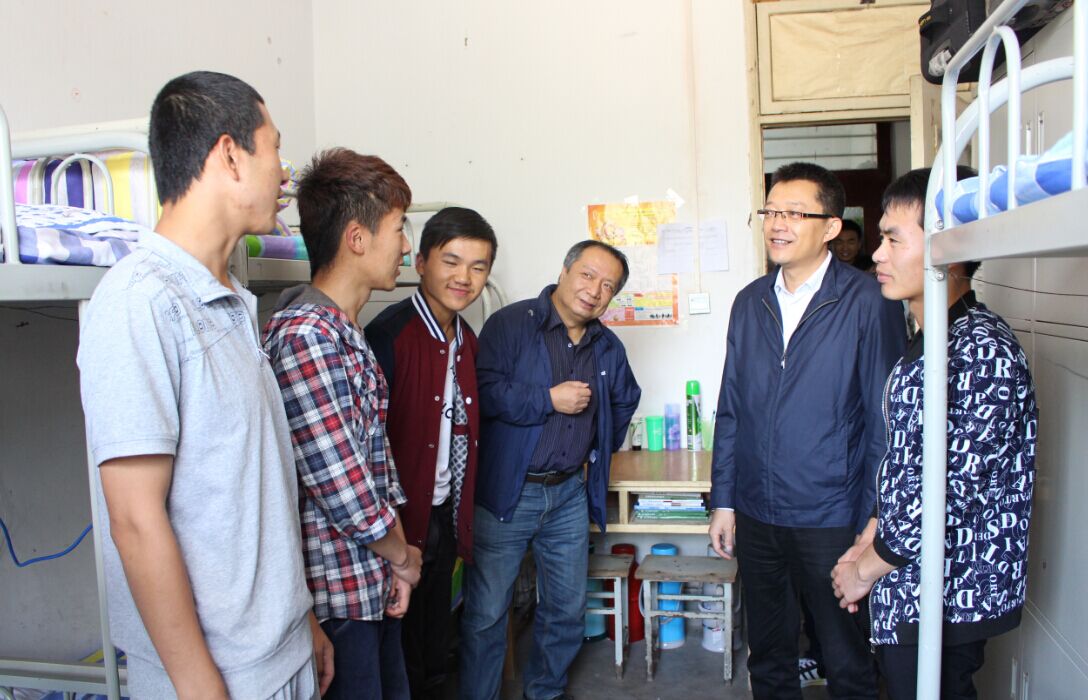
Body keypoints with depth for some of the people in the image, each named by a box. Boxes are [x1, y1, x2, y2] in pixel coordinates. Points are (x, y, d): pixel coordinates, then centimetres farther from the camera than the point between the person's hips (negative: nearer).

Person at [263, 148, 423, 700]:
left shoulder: (349, 334, 10)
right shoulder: (306, 335, -22)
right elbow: (342, 487, -24)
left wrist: (397, 560, 5)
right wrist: (402, 555, -7)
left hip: (375, 583, 9)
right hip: (340, 590, -9)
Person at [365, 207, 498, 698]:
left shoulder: (466, 339, 6)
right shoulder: (390, 334, -18)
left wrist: (462, 518, 10)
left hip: (446, 514, 7)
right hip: (404, 516, -7)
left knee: (437, 634, 22)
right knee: (404, 639, 10)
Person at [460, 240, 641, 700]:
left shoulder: (608, 348, 9)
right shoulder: (511, 324, -10)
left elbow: (624, 403, 27)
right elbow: (482, 391, -23)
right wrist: (549, 399, -19)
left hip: (570, 494, 6)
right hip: (506, 492, -5)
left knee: (567, 609, 16)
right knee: (485, 613, 3)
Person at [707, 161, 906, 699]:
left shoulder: (866, 302, -10)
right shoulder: (750, 302, 5)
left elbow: (885, 420, -9)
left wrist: (872, 527, -9)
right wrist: (723, 501, 7)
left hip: (832, 520, -4)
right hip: (756, 516, 5)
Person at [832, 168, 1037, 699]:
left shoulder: (982, 350, -23)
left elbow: (952, 491, -25)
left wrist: (867, 569, -13)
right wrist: (868, 543, 8)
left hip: (945, 598, -9)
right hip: (911, 589, 9)